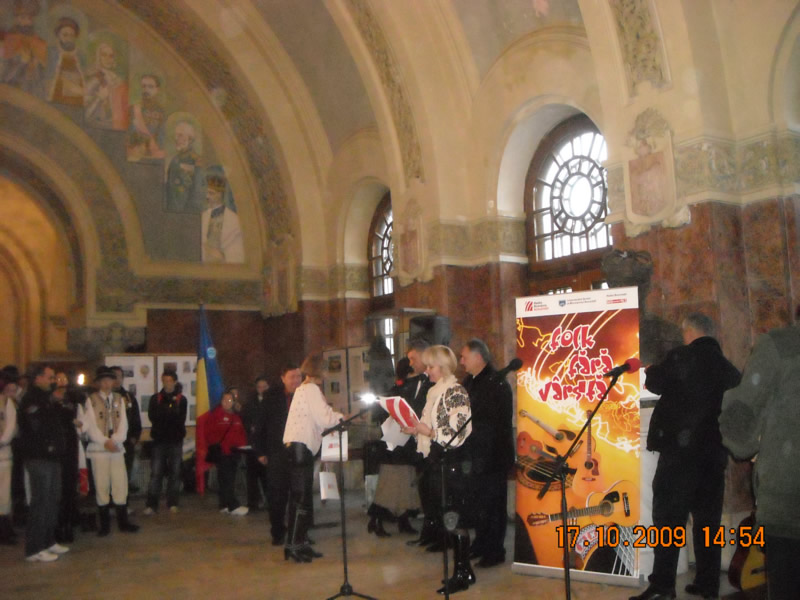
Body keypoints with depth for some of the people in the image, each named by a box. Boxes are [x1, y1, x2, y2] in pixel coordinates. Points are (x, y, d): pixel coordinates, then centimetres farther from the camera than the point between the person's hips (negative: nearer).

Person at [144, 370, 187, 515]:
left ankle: (172, 504, 12)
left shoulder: (181, 399, 5)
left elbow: (181, 419, -5)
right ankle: (151, 505, 0)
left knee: (175, 473, 4)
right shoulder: (155, 399, 8)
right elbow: (152, 416, -6)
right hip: (159, 440, 0)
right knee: (155, 473, -4)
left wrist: (163, 415, -9)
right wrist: (171, 413, -12)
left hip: (176, 440, 0)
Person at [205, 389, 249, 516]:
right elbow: (210, 434, -3)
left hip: (234, 452, 6)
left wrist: (243, 445, 5)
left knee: (229, 480, 9)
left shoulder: (236, 417, 18)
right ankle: (233, 505, -14)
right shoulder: (215, 415, 1)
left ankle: (224, 505, 16)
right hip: (222, 452, -6)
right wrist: (216, 446, -13)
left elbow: (242, 433, 19)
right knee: (226, 479, -10)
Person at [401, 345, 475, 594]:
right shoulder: (435, 392, 14)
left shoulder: (456, 392, -12)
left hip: (453, 462, -9)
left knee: (456, 517, -3)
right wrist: (415, 429, 4)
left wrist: (428, 431, -20)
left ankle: (461, 575, 5)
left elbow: (458, 433, -17)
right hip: (438, 461, 9)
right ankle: (463, 569, 23)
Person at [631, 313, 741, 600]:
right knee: (708, 517, 11)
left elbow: (654, 383, 2)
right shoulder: (728, 367, 11)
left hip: (681, 448, -6)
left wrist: (651, 370, 20)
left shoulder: (681, 357, -7)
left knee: (668, 516, -5)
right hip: (715, 450, 6)